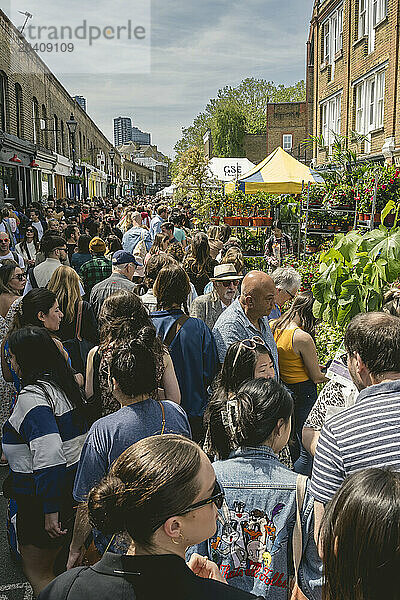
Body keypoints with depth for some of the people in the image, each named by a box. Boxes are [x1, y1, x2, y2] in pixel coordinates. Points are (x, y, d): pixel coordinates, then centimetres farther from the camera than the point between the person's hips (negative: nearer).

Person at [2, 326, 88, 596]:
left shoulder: (32, 396, -21)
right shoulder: (62, 384, 6)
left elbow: (49, 455, -30)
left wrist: (50, 510, -27)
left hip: (40, 496, -9)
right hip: (73, 485, 9)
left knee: (36, 571, 10)